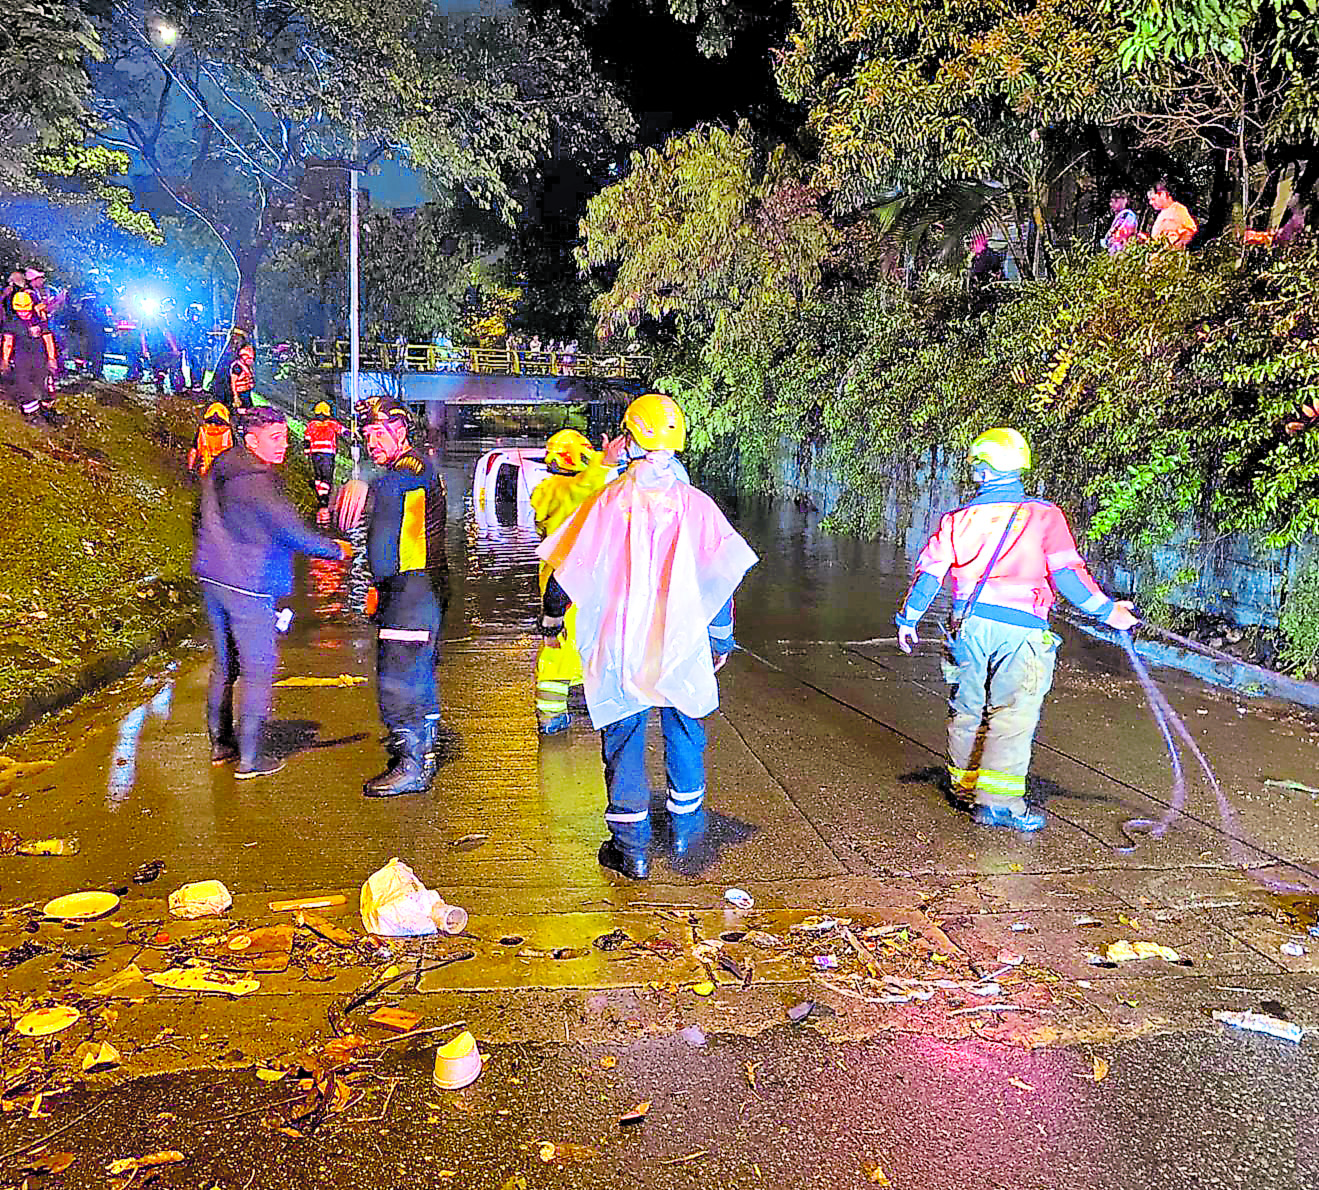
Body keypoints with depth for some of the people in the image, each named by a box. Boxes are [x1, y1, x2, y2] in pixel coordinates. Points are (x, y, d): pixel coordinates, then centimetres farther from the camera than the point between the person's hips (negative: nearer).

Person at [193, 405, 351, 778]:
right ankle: (250, 758, 3)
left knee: (224, 664, 19)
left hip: (211, 578, 9)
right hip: (248, 586, -9)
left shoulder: (218, 470, 9)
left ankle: (220, 743, 30)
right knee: (259, 669, 0)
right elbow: (293, 531, -18)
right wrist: (336, 549, -5)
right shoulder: (258, 481, -19)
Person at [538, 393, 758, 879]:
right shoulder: (695, 504, -2)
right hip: (682, 642, 2)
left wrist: (550, 615, 15)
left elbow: (571, 565, -2)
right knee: (684, 733, 19)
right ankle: (685, 830, 33)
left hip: (621, 644, -2)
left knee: (623, 739, 8)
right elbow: (723, 576, 2)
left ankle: (630, 849, 12)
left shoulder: (610, 500, -7)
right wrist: (721, 640, 14)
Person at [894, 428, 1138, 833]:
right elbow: (1067, 573, -6)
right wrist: (1107, 610, 3)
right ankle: (997, 801, -8)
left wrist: (908, 619, 18)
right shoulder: (1044, 515, 0)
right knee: (1012, 714, -3)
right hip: (1021, 629, -3)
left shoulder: (960, 518, 7)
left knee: (968, 708, 17)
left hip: (969, 624, 4)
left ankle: (965, 782, 32)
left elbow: (929, 571, 7)